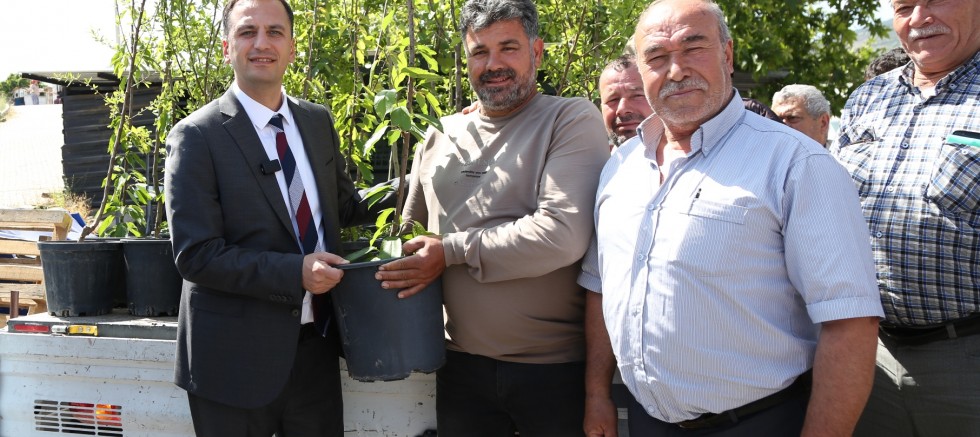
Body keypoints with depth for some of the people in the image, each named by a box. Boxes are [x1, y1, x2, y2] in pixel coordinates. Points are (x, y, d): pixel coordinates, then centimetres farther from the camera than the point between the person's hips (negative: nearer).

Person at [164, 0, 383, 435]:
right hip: (236, 360, -5)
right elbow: (195, 255, -16)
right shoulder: (197, 137, -11)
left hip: (316, 348, 5)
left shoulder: (318, 122, 7)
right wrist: (294, 272, -24)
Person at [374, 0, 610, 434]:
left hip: (556, 367, -4)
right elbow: (410, 232, 21)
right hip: (463, 364, 4)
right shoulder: (440, 138, 9)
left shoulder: (571, 120, -7)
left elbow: (563, 234, -20)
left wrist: (451, 251, -16)